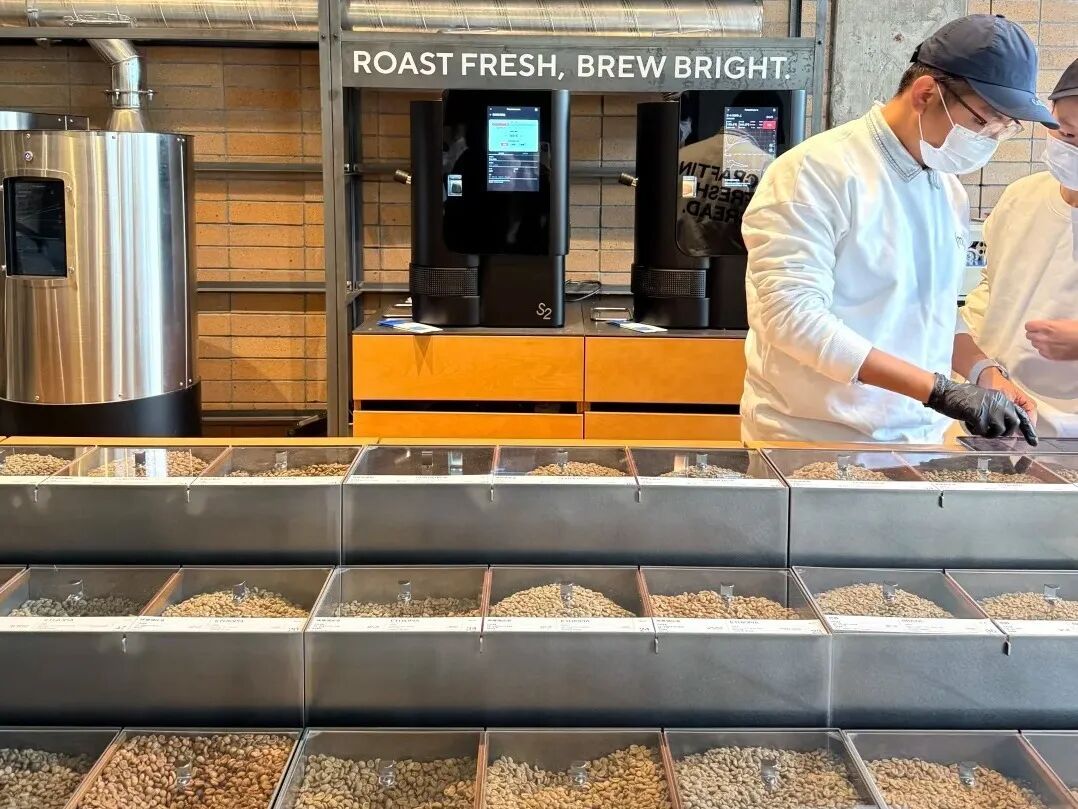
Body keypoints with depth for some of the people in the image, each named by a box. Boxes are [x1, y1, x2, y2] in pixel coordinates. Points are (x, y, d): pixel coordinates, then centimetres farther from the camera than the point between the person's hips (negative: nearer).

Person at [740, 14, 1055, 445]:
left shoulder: (951, 191, 8)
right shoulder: (816, 172, -16)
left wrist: (985, 374, 0)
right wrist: (938, 389, -28)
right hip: (811, 443, -7)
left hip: (917, 441, 7)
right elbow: (793, 315, -25)